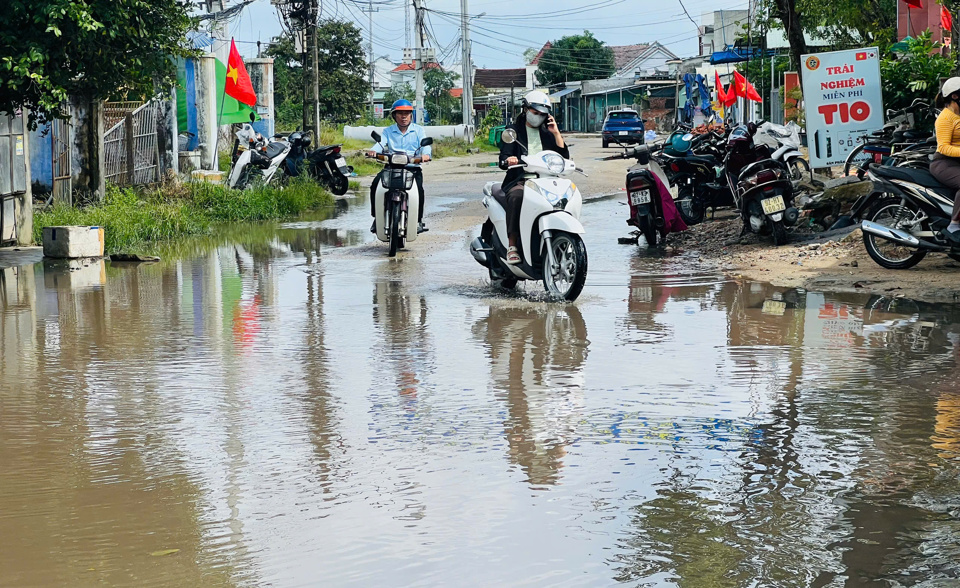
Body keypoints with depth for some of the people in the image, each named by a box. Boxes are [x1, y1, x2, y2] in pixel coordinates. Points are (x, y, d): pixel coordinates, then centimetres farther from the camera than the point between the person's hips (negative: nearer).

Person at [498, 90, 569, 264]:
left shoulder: (547, 132, 19)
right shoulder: (514, 130, 10)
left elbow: (564, 157, 9)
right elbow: (503, 161, -1)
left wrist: (556, 133, 0)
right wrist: (509, 160, -27)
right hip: (519, 181, -3)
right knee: (516, 197, -38)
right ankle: (512, 246, -37)